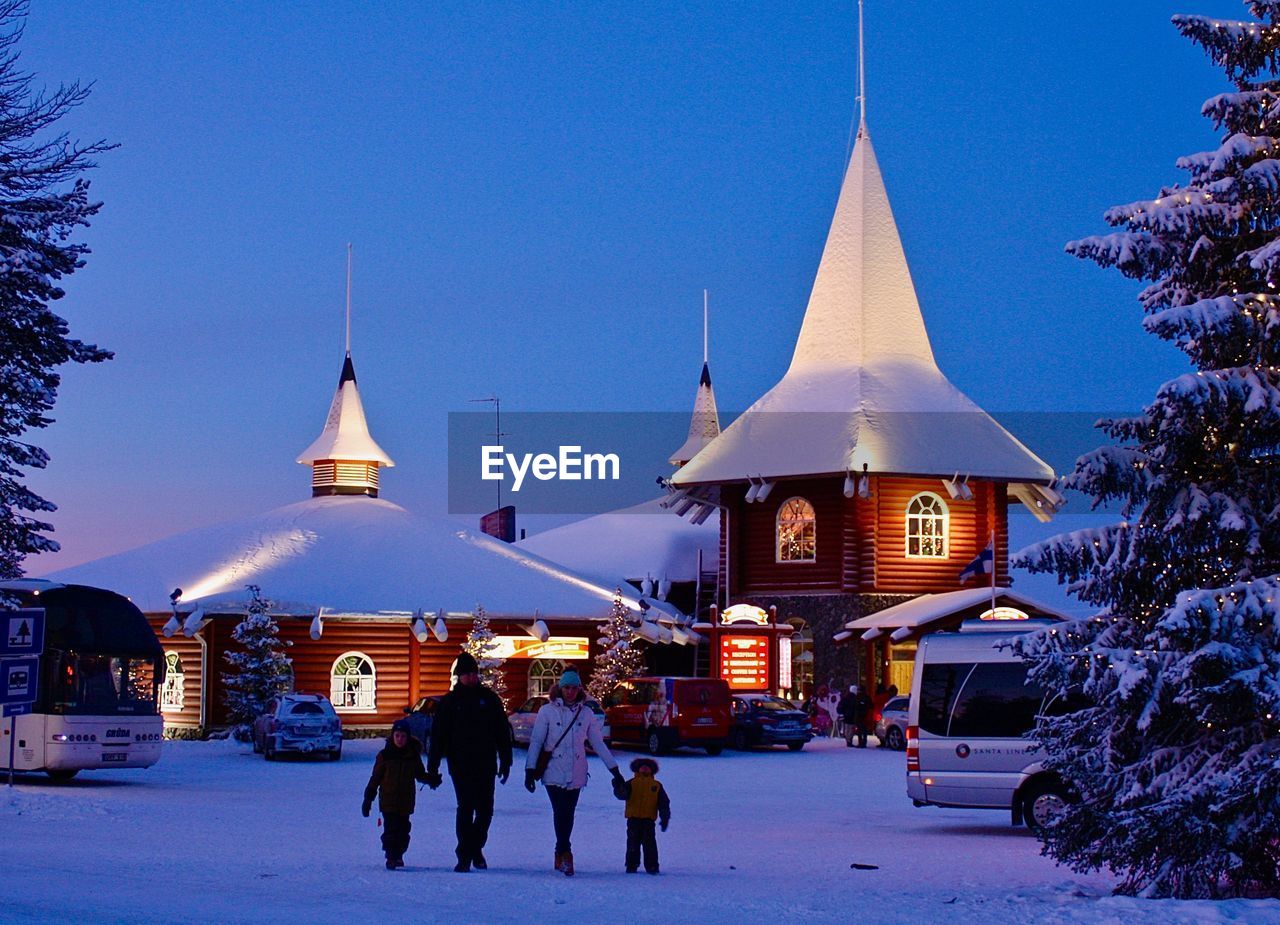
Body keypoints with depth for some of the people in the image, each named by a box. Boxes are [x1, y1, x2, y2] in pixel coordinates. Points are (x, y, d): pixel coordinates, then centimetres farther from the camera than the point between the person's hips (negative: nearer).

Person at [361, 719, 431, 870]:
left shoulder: (413, 755, 4)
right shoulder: (385, 755, -2)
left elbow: (420, 774, 16)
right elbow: (375, 778, 3)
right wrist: (368, 799, 1)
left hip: (406, 801, 2)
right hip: (388, 800, -2)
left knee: (403, 829, 5)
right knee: (390, 829, -9)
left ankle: (398, 855, 21)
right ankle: (391, 857, -4)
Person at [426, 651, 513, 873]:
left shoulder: (489, 699, 6)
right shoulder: (449, 702, 3)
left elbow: (503, 732, 10)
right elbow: (438, 736, 3)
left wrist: (505, 761, 6)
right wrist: (432, 769, -1)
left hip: (486, 766, 2)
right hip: (461, 766, -2)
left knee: (485, 809, 5)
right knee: (466, 809, -6)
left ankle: (476, 848, 25)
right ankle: (464, 856, 0)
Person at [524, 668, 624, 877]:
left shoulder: (586, 713, 6)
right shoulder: (547, 711, -2)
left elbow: (598, 743, 11)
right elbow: (536, 742, -1)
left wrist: (614, 769, 8)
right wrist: (530, 770, -7)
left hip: (576, 775, 3)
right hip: (554, 772, -3)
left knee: (568, 815, 5)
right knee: (561, 813, -14)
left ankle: (560, 856, 16)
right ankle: (565, 854, -13)